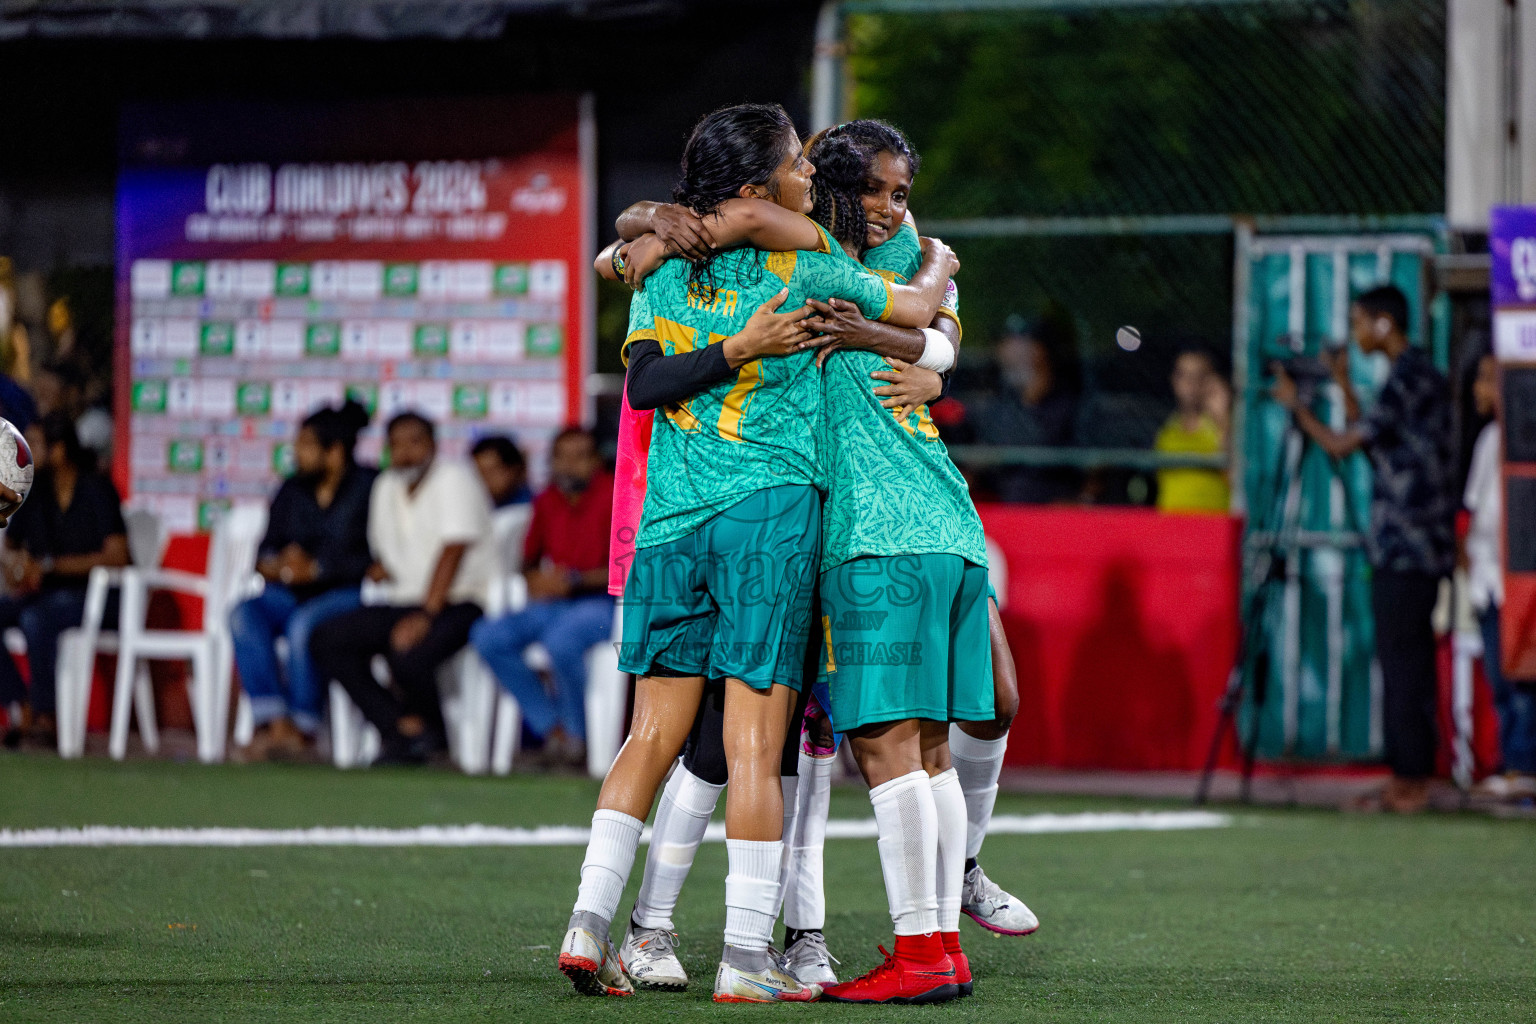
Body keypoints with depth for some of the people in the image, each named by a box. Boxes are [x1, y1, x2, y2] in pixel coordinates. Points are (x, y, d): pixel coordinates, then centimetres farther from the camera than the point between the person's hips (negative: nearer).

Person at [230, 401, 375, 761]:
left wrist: (316, 569, -16)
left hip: (350, 594, -6)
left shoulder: (369, 488, -5)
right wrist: (271, 565, -8)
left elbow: (375, 559, -13)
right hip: (294, 595, 6)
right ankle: (275, 723, -35)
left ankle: (302, 727, -26)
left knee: (304, 623, -37)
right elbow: (268, 548, 16)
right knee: (244, 614, -25)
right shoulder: (292, 491, 16)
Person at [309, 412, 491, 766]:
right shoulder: (386, 487, 18)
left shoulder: (454, 479, -7)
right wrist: (379, 568, 3)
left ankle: (430, 731, -4)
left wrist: (425, 616, -24)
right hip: (402, 603, 8)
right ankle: (404, 727, -18)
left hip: (456, 604, -8)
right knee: (325, 640, -12)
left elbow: (453, 551, -16)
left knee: (408, 655, -36)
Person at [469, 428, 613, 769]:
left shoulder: (614, 497, -7)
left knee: (561, 639, -38)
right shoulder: (546, 503, 12)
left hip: (601, 603, -6)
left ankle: (577, 737, -20)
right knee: (487, 637, -18)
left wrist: (575, 580, -19)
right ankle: (553, 731, -17)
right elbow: (530, 559, 25)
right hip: (552, 604, 7)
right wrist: (532, 579, 1)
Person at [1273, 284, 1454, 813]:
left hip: (1406, 548, -10)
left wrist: (1295, 404, -2)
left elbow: (1341, 444, -15)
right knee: (1405, 662, 10)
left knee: (1402, 661, -7)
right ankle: (1409, 781, 12)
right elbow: (1366, 439, 22)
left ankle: (1410, 782, -7)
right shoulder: (1419, 375, 16)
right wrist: (1343, 384, 22)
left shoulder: (1410, 381, -14)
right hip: (1416, 546, 10)